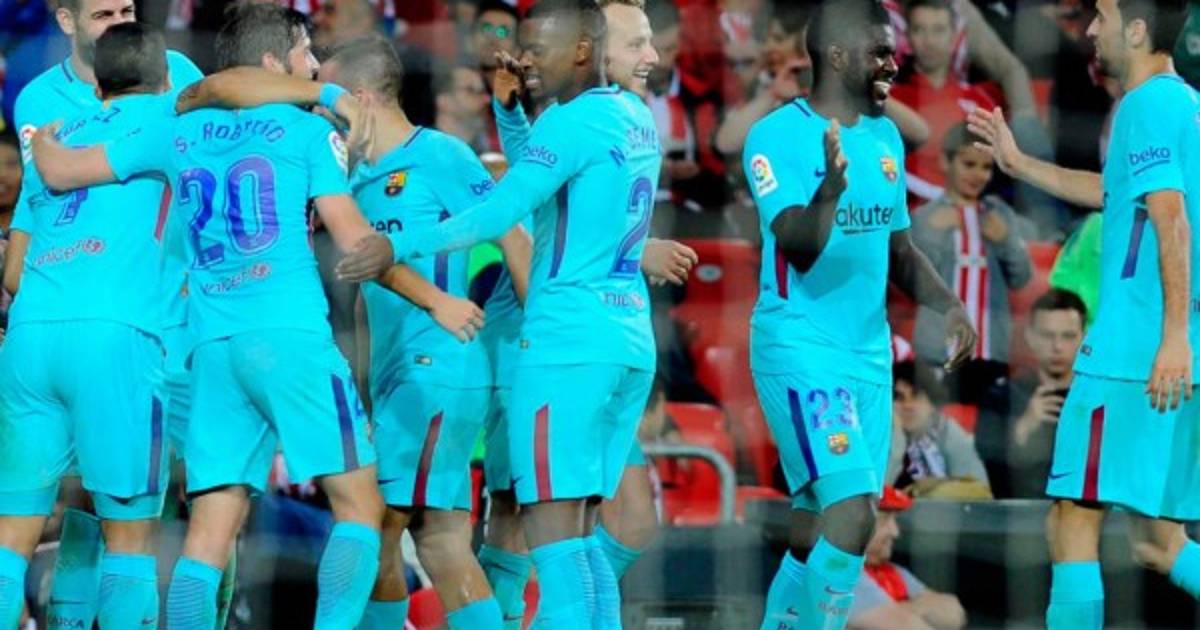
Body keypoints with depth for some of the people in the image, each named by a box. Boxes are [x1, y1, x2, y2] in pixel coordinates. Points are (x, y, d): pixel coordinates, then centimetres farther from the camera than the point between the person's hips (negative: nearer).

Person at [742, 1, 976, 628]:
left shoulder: (885, 137, 12)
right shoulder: (778, 135, -11)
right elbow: (800, 246, -22)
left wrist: (948, 305, 4)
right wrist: (832, 186, -41)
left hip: (870, 353, 7)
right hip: (800, 351, -7)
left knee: (817, 529, 8)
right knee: (851, 514, -19)